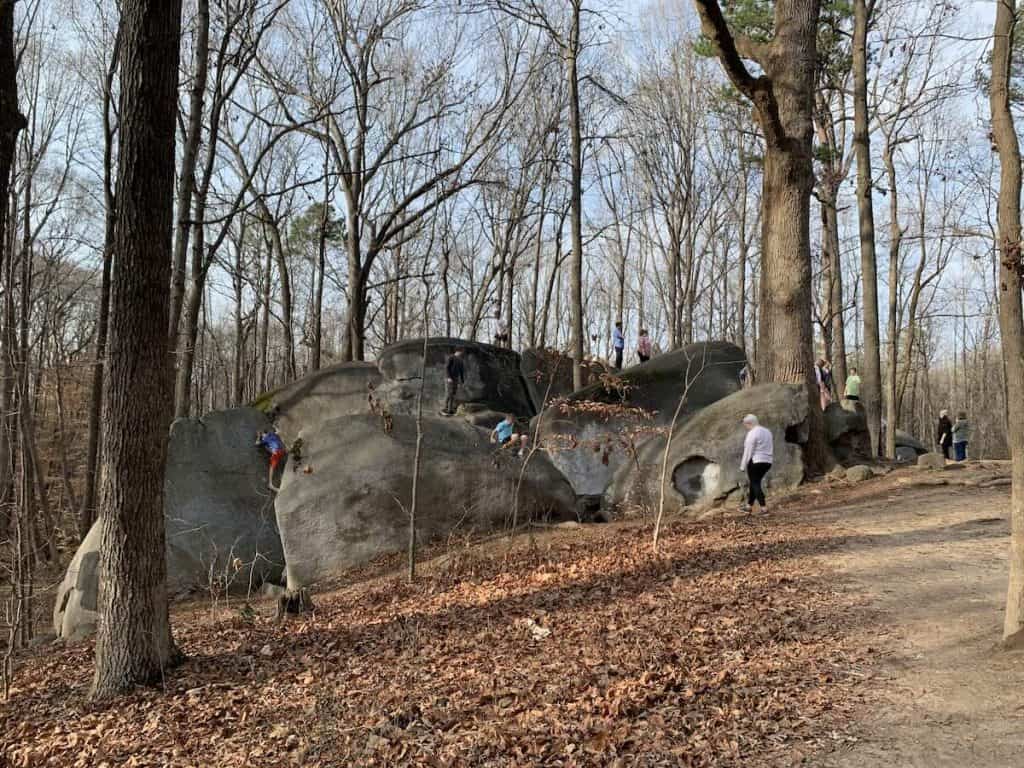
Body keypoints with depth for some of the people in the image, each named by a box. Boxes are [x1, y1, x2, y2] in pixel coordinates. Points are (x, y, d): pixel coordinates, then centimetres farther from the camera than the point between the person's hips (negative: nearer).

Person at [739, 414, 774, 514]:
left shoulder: (752, 434, -13)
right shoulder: (767, 432, 14)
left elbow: (748, 452, -15)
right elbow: (772, 449, 16)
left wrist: (743, 466, -10)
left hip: (755, 462, -9)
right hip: (767, 462, 9)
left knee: (756, 484, -2)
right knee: (754, 483, 17)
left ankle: (764, 509, -8)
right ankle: (749, 506, 24)